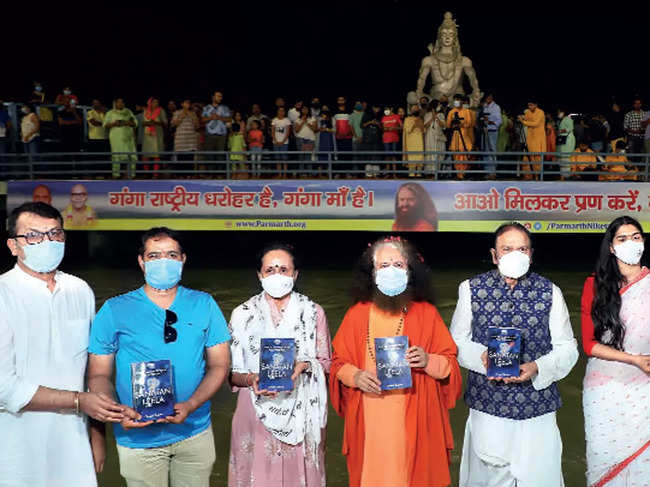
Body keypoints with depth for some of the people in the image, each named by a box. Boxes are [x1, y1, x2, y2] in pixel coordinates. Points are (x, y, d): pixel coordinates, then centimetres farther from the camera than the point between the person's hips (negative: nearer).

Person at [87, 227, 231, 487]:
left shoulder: (204, 305, 2)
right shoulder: (114, 310, -1)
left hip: (195, 431, 1)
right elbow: (99, 375, 1)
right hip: (138, 437, -1)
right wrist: (118, 412, -17)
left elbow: (219, 365, 1)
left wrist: (190, 406, -14)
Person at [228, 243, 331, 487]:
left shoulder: (313, 312, 5)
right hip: (256, 412, 0)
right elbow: (232, 372, 4)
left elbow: (326, 363, 7)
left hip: (301, 413, 0)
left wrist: (304, 366, -12)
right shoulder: (242, 314, 4)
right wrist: (251, 379, -15)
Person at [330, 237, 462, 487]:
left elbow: (451, 365, 4)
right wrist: (355, 376, -11)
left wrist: (428, 361, -16)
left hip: (414, 421, 0)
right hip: (369, 421, 1)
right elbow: (338, 362, 8)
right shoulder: (357, 314, 5)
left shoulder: (426, 313, 3)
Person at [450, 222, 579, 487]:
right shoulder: (471, 288, 2)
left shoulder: (550, 292, 3)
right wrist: (483, 357, -14)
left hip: (537, 406, 0)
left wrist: (537, 368, -14)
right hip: (487, 405, 0)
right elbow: (457, 340, 6)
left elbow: (567, 347, 4)